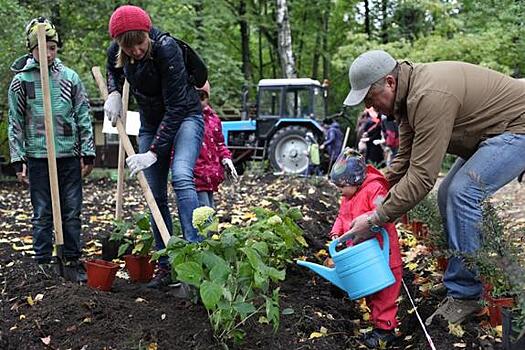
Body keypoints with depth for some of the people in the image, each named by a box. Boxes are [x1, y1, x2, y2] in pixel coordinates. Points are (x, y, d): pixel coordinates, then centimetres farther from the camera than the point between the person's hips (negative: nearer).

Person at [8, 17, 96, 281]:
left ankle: (73, 259, 17)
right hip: (38, 157, -1)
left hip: (70, 155, 1)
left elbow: (84, 118, 6)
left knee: (72, 211, 6)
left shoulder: (70, 77, 4)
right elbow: (15, 124, 3)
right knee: (42, 213, 5)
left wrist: (88, 154, 3)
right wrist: (18, 160, -2)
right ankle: (43, 262, 16)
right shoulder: (21, 81, 1)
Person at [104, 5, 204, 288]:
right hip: (150, 123, 6)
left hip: (184, 117, -5)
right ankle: (165, 266, 12)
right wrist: (114, 93, -6)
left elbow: (175, 107, -29)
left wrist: (153, 152, -30)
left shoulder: (166, 49, -29)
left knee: (181, 177, -30)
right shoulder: (116, 52, -11)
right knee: (155, 195, 3)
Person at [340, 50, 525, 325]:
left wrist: (375, 219, -27)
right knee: (449, 195, 8)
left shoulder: (429, 96, -33)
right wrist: (380, 201, 3)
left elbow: (422, 176, -33)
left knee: (463, 192, -22)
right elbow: (405, 158, 8)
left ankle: (465, 294, -11)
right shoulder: (409, 93, 0)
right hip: (489, 134, 10)